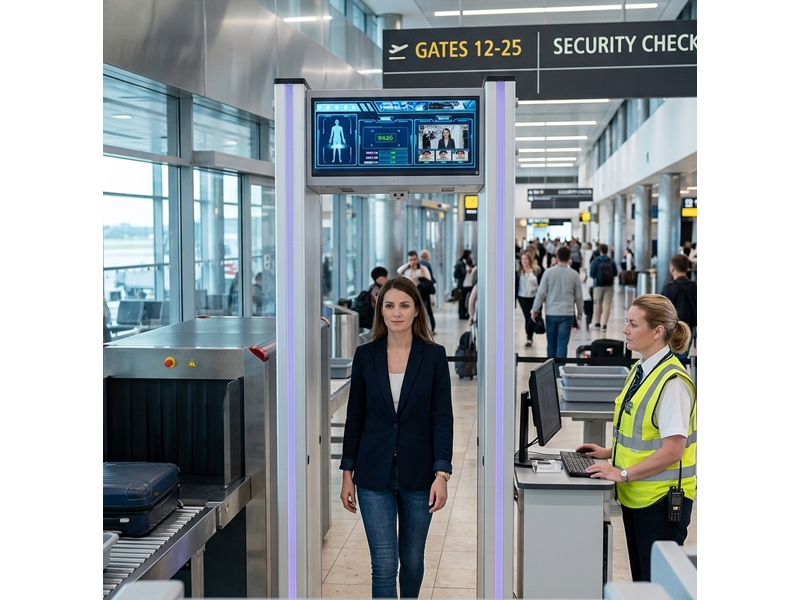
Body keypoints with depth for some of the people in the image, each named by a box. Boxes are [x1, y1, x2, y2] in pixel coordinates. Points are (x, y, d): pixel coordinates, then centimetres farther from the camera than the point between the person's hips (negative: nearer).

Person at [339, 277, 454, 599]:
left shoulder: (434, 356, -3)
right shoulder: (365, 355, 0)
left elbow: (442, 418, -5)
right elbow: (355, 417, 4)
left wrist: (442, 474, -13)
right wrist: (347, 473, 3)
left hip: (417, 474, 0)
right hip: (375, 474, 0)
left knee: (412, 560, 14)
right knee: (384, 565, -3)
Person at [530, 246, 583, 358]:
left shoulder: (548, 272, -4)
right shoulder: (574, 274, -2)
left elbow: (541, 293, -4)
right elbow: (579, 296, 5)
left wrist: (535, 309, 6)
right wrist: (580, 312, 19)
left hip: (551, 313, 1)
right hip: (567, 314, -1)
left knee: (551, 343, 14)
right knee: (562, 344, -2)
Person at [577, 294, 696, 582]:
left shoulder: (671, 381, -21)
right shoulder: (641, 370, 7)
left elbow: (672, 449, -23)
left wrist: (623, 474, -22)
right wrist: (610, 452, 8)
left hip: (661, 498, -9)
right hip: (635, 494, 9)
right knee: (640, 579, 16)